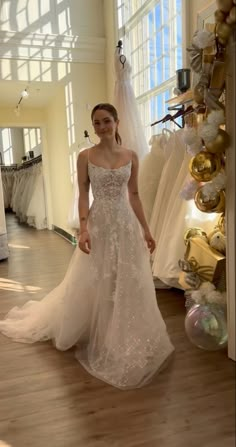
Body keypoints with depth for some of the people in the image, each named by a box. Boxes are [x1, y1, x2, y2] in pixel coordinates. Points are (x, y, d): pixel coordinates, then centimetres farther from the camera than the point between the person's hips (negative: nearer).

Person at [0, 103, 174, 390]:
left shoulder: (131, 156, 4)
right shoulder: (85, 156, -2)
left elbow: (134, 196, 7)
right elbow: (83, 196, -4)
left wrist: (145, 229, 4)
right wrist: (83, 229, -16)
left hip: (126, 224, 3)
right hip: (99, 225, -2)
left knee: (129, 283, 8)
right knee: (94, 284, 7)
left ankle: (124, 339, 29)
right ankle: (97, 336, 31)